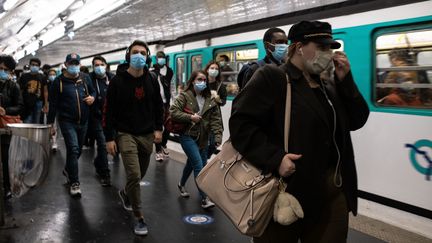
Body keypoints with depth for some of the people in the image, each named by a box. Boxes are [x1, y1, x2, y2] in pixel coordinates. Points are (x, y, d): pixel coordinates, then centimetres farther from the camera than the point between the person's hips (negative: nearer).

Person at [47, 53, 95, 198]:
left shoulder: (86, 79, 6)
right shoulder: (59, 81, -3)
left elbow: (92, 92, 21)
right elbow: (53, 104, -1)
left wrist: (92, 97, -4)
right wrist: (50, 124, -2)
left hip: (83, 121, 4)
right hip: (67, 121, -4)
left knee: (78, 150, 17)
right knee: (73, 149, -15)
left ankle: (68, 170, 44)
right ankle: (74, 183, -8)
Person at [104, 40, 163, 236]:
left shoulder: (152, 80, 3)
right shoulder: (118, 81, -8)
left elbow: (158, 107, 13)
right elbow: (109, 111, -6)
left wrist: (158, 129, 4)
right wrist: (109, 138, -9)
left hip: (147, 135, 4)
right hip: (126, 134, -4)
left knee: (139, 174, 16)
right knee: (134, 175, -14)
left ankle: (125, 194, 48)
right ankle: (139, 218, -1)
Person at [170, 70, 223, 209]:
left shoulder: (209, 100, 8)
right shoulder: (184, 96, -5)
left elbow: (215, 119, 2)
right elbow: (173, 112, -11)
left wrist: (218, 135, -9)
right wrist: (190, 118, -17)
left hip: (202, 138, 6)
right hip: (187, 136, -5)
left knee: (192, 163, 19)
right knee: (199, 165, -14)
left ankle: (181, 185, 47)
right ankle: (204, 198, -10)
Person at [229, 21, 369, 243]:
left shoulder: (329, 86, 14)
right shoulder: (271, 77, -9)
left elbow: (357, 121, 10)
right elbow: (241, 123, -16)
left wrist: (345, 79, 1)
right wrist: (274, 158, -26)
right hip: (288, 189, -6)